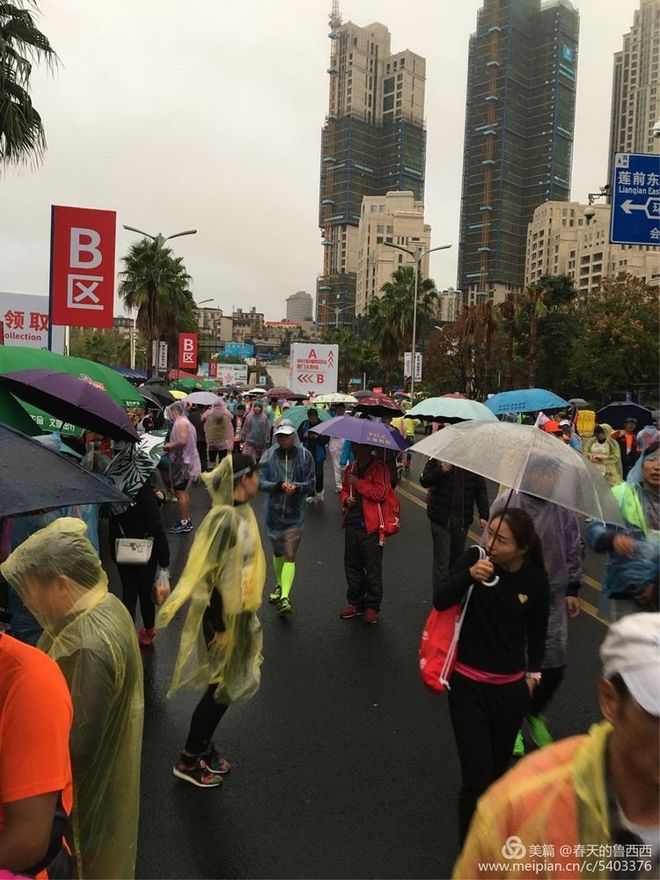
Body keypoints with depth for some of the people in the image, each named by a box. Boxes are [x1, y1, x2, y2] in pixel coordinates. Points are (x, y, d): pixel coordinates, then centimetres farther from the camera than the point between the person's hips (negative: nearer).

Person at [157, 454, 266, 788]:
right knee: (221, 688, 5)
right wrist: (220, 627, -19)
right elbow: (212, 574, -24)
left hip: (239, 613, 9)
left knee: (229, 685, 19)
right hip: (222, 615, -9)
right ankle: (188, 760, 24)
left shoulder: (242, 512, 2)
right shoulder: (224, 518, -26)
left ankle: (204, 747, 37)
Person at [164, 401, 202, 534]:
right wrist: (171, 446, 13)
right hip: (184, 460, 11)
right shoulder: (185, 422, 18)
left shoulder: (181, 422, -14)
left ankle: (185, 523, -2)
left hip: (182, 462, -11)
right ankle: (187, 520, 24)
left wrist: (170, 445, -11)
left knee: (180, 492, -6)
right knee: (182, 491, 17)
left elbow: (183, 441, -26)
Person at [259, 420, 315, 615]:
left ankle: (285, 597, -10)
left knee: (289, 556, -8)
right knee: (277, 552, 20)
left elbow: (311, 483, -4)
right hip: (273, 511, 3)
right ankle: (279, 585, 41)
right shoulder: (269, 455, -3)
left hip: (295, 513, -3)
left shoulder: (304, 455, -6)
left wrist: (297, 487, -24)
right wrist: (279, 485, -23)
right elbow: (260, 482, -6)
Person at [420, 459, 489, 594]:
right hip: (440, 518, -2)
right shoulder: (437, 458, -2)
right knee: (442, 561, -3)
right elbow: (424, 481, -5)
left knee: (457, 559, 12)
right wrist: (440, 470, -22)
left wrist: (483, 515, 0)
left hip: (463, 519, 2)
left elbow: (481, 490, 5)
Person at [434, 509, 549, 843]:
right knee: (478, 775, -6)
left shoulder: (536, 579, -9)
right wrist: (468, 575, -35)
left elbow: (537, 631, 7)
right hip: (468, 684, -2)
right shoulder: (475, 557, -14)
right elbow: (439, 601, -19)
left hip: (512, 688, 2)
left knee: (499, 768, 16)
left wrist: (533, 673, 11)